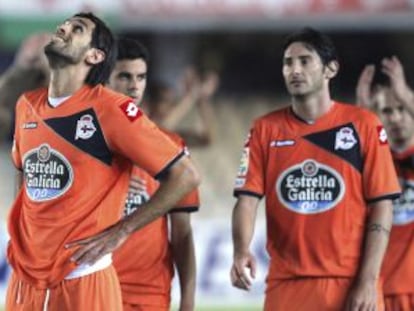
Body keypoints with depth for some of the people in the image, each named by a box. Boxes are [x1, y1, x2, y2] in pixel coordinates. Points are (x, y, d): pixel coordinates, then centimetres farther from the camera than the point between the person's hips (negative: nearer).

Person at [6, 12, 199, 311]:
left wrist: (121, 231, -12)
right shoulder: (27, 106, 9)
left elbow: (185, 176, -10)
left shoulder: (109, 108, -9)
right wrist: (19, 235, 12)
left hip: (82, 282, -6)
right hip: (24, 280, 6)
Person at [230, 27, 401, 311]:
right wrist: (241, 251, -20)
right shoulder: (265, 129, 8)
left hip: (351, 285, -2)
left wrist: (368, 281, -10)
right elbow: (247, 199, 1)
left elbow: (381, 205, -1)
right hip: (286, 285, 2)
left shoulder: (363, 125, 1)